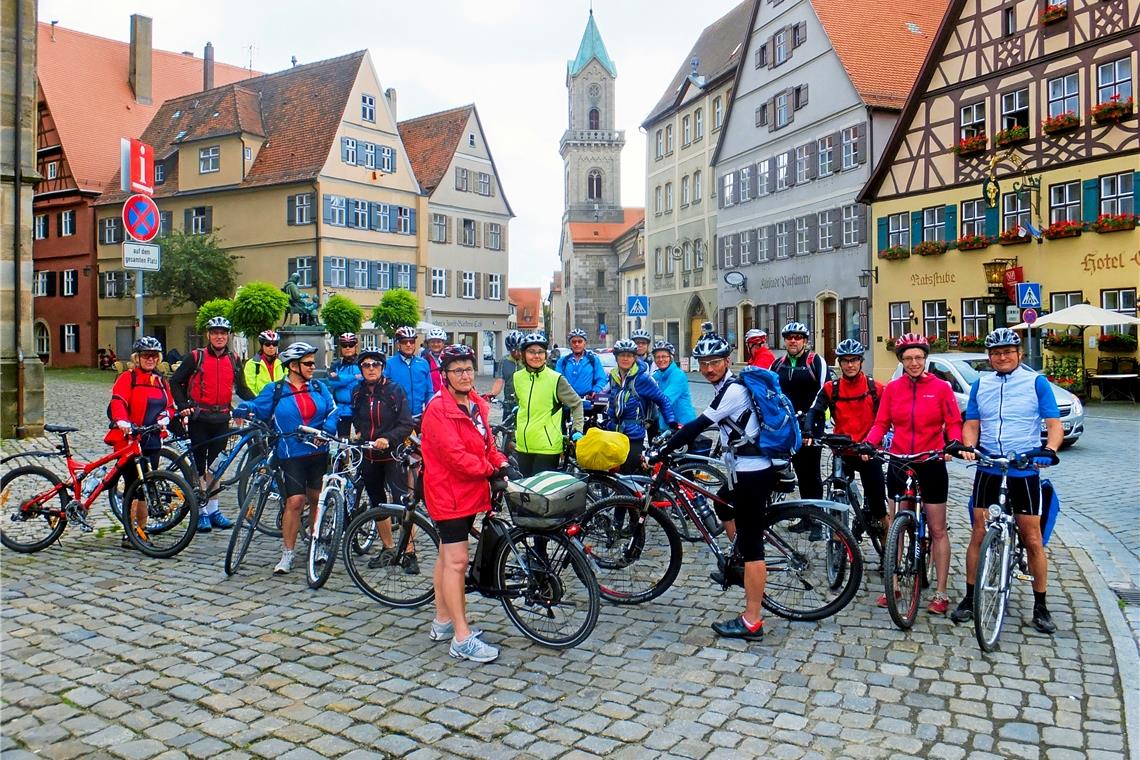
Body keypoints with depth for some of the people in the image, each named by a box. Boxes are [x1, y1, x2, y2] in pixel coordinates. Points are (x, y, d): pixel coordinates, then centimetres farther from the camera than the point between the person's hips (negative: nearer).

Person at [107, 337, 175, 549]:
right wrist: (122, 421, -34)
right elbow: (118, 401, -16)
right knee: (133, 486, -7)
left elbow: (170, 406, 22)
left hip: (152, 441, 6)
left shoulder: (161, 382, 18)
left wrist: (166, 415, -1)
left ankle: (141, 529, 20)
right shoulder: (127, 378, -2)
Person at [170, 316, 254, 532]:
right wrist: (183, 405, -10)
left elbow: (242, 389, 12)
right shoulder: (196, 357, -3)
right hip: (199, 418, -3)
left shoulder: (234, 360, 7)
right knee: (200, 465, 2)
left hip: (221, 419, 3)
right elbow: (175, 382, 2)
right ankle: (201, 512, 9)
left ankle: (213, 510, 19)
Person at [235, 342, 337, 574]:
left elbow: (333, 411, 7)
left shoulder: (318, 387, 9)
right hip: (293, 455, -3)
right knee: (295, 501, -12)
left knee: (317, 501, 11)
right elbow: (256, 407, 1)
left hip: (319, 453, 3)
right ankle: (287, 555, -2)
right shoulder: (275, 390, 1)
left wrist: (327, 431, -9)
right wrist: (243, 409, -21)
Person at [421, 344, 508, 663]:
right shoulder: (438, 409, -17)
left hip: (469, 490, 9)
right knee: (456, 561, -7)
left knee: (448, 557, 18)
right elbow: (454, 455, -23)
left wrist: (502, 463, -4)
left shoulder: (476, 404, 9)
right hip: (448, 492, -9)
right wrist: (490, 470, -17)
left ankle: (443, 622, 30)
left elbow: (487, 444, 14)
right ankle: (462, 639, -3)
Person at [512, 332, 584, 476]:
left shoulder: (556, 379, -9)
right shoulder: (518, 377, 7)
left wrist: (577, 430, -6)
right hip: (523, 445, 5)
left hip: (547, 447, -5)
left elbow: (576, 403, 1)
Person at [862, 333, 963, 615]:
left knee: (937, 530, 5)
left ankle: (941, 593, 14)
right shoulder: (892, 388, 2)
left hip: (931, 465, -2)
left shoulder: (940, 388, -3)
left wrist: (954, 442, -21)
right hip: (898, 465, 2)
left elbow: (953, 423, -2)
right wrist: (868, 444, -14)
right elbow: (881, 423, 3)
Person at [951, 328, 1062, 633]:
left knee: (1033, 540, 3)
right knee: (979, 534, 4)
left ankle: (1040, 606, 16)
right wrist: (969, 446, -11)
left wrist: (1049, 450, -24)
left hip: (1025, 471, -2)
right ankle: (970, 599, 14)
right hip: (988, 469, 2)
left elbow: (1055, 424, -4)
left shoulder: (1036, 382, 0)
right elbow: (971, 424, 10)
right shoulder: (981, 384, 9)